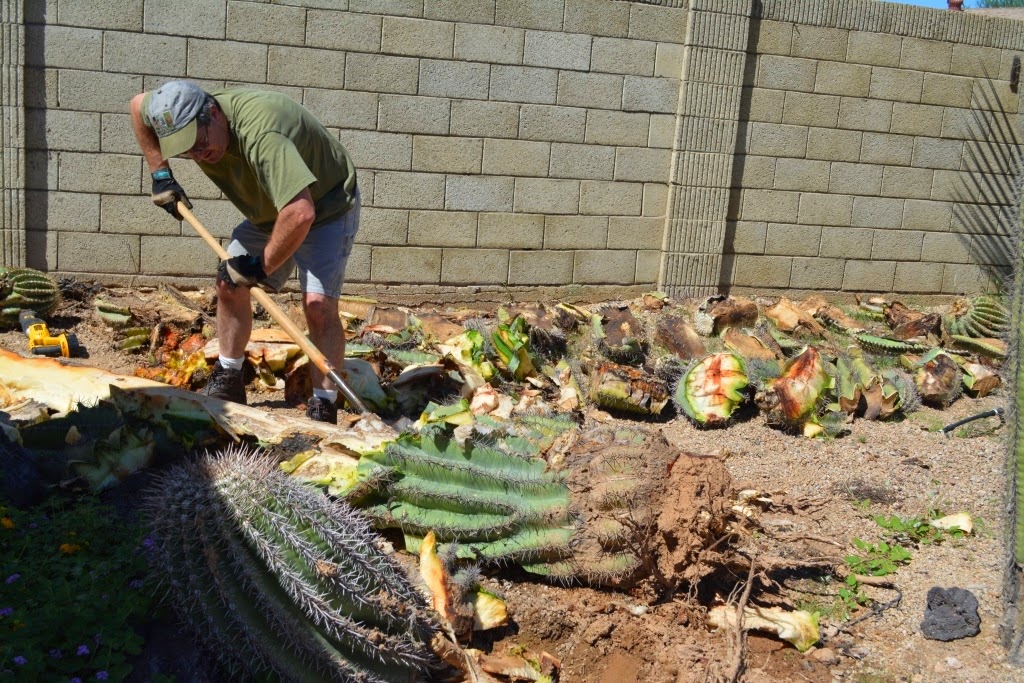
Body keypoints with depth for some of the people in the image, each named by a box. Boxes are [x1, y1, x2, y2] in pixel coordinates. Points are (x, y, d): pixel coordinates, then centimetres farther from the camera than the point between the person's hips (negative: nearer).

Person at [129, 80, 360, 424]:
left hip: (326, 206, -8)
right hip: (270, 209, 8)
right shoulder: (183, 118, -15)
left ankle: (323, 408, -15)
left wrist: (262, 267, -33)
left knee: (318, 303, -21)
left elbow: (300, 213, -49)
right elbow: (138, 104, 8)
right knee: (229, 283, 7)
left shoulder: (259, 135, -42)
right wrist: (160, 174, 2)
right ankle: (228, 381, 22)